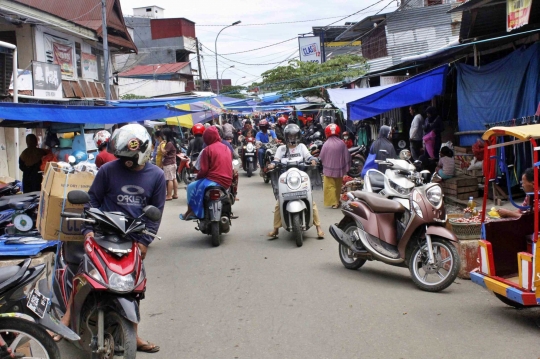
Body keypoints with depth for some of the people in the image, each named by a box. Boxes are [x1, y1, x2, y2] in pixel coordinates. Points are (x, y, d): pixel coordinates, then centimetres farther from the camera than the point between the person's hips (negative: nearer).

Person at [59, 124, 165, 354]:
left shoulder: (156, 175, 2)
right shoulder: (108, 170, -4)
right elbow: (92, 200, 2)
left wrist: (145, 240, -3)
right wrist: (88, 229, -8)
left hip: (135, 240, 2)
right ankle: (66, 322, -4)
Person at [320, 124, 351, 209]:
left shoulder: (326, 144, -12)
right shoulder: (342, 143, -5)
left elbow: (321, 157, -5)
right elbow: (346, 156, 0)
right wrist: (346, 168, 12)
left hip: (329, 169, -4)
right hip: (339, 169, 4)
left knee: (330, 186, 1)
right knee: (338, 186, 19)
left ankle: (334, 202, -8)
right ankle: (337, 201, 30)